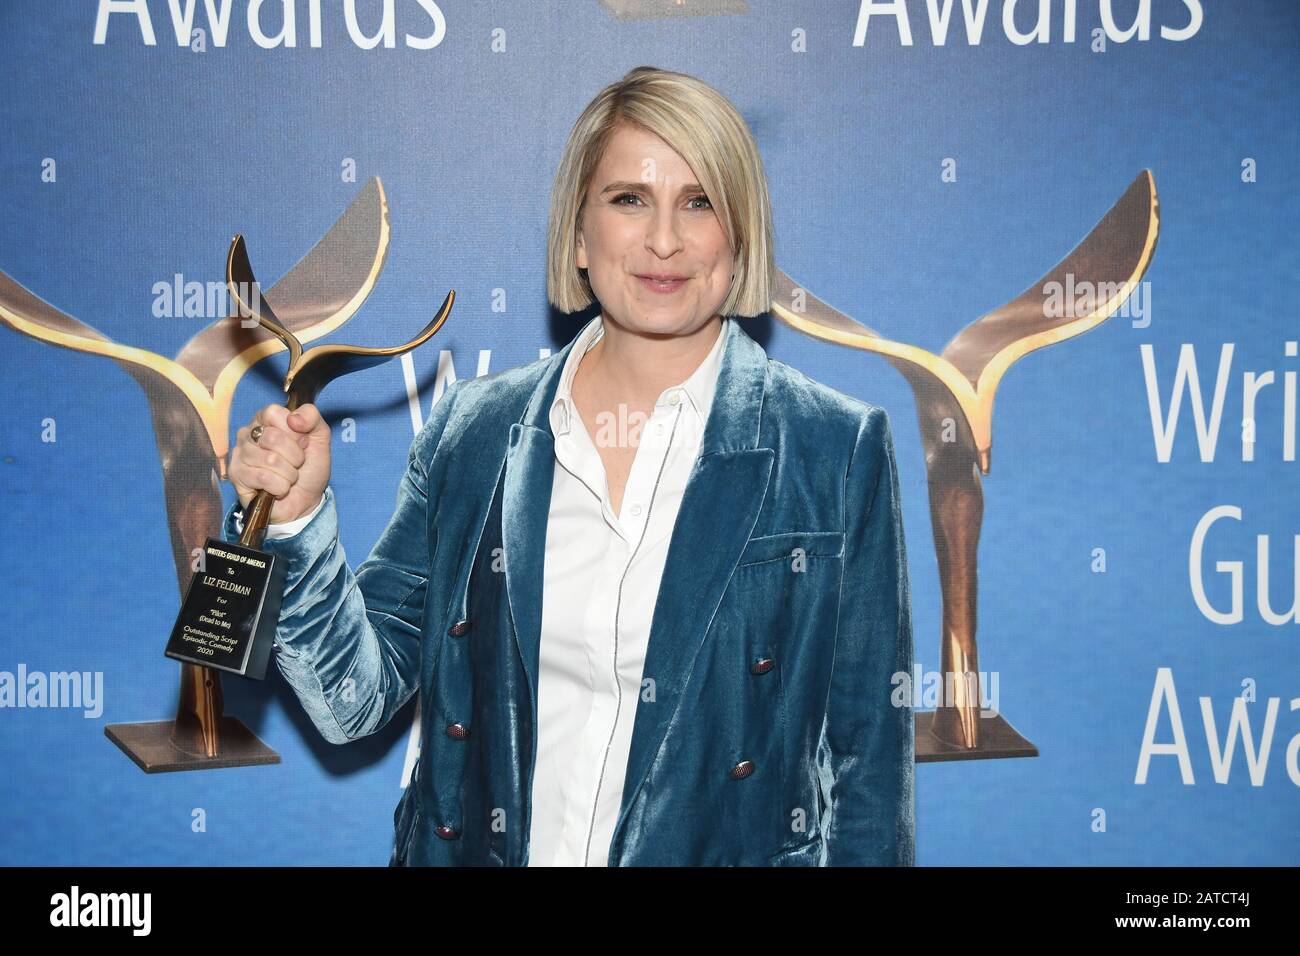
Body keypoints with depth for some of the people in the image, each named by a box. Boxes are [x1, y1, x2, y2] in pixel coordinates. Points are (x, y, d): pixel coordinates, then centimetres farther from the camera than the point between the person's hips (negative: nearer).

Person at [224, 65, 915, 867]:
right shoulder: (475, 430, -4)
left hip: (731, 849, -2)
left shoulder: (838, 449, -11)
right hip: (477, 846, 2)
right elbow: (358, 699, -3)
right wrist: (297, 521, -16)